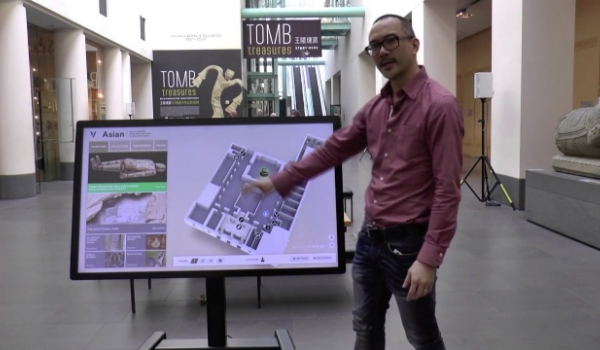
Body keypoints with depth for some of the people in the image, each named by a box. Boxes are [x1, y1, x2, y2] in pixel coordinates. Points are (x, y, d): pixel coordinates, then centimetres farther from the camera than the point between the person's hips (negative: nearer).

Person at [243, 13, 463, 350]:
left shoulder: (440, 105, -16)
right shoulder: (375, 107, 7)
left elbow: (447, 190, -20)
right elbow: (333, 150, 14)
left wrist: (429, 258, -23)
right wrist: (279, 182, 13)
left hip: (409, 243, -7)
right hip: (370, 237, 7)